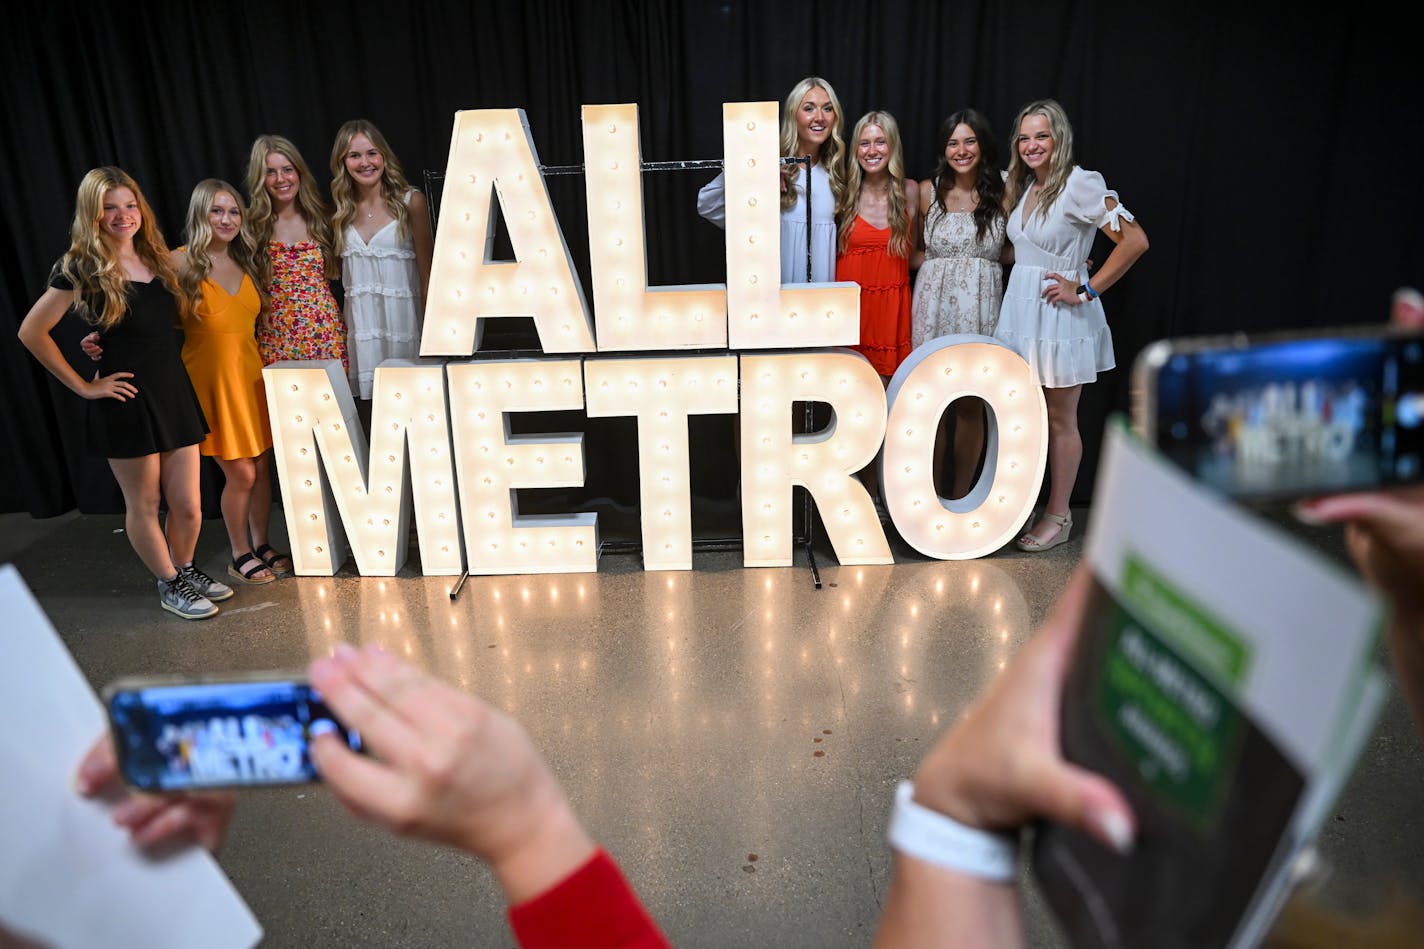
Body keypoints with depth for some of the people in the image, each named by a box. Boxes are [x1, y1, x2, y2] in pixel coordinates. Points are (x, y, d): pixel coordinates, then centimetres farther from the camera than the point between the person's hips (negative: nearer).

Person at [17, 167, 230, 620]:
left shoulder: (156, 257, 11)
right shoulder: (81, 267, -7)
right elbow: (32, 332, -7)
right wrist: (84, 386, -7)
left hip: (174, 392, 5)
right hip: (127, 400, -5)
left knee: (188, 505, 8)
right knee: (143, 505, 9)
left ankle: (186, 570, 31)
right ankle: (170, 587, 23)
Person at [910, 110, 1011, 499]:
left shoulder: (1001, 194, 5)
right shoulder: (927, 191, 2)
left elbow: (1006, 251, 14)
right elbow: (914, 253, 10)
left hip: (980, 306, 1)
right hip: (934, 303, -1)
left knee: (971, 406, 6)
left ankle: (960, 496, 21)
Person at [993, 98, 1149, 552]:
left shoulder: (1080, 183, -13)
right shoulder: (1025, 186, 11)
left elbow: (1135, 241, -18)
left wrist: (1086, 290, -16)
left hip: (1060, 317, -7)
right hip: (1021, 310, 7)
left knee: (1060, 421, 4)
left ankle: (1058, 516, 17)